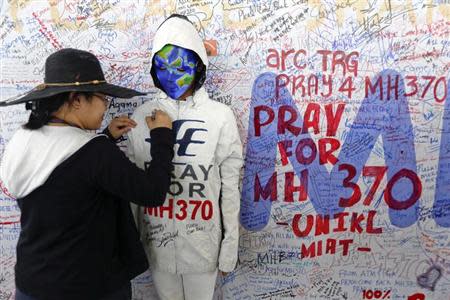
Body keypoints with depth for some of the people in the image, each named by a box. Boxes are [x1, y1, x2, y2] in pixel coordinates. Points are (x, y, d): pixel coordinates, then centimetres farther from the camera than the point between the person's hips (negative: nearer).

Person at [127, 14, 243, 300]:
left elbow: (230, 188, -5)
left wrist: (230, 246, -2)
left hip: (202, 242, -2)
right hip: (157, 241, 3)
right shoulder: (142, 115, -2)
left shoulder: (220, 116, -10)